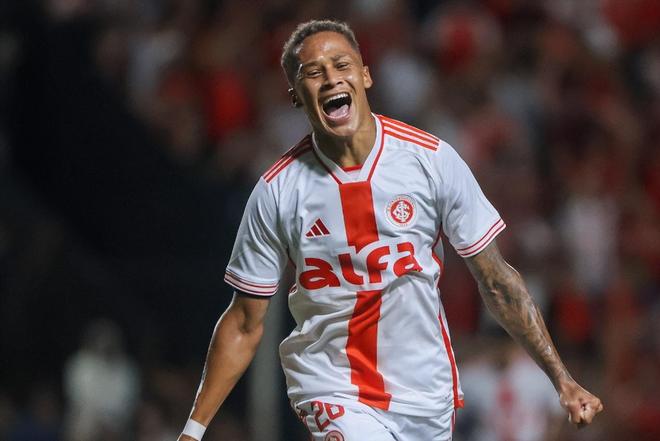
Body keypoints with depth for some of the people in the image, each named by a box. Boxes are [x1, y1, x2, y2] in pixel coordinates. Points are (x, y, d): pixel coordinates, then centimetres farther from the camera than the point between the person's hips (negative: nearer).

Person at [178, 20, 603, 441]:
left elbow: (498, 282, 1)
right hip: (332, 390, -2)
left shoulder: (433, 159, -5)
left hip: (426, 395, 2)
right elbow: (244, 325, 2)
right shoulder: (277, 191, -5)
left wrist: (563, 380, -3)